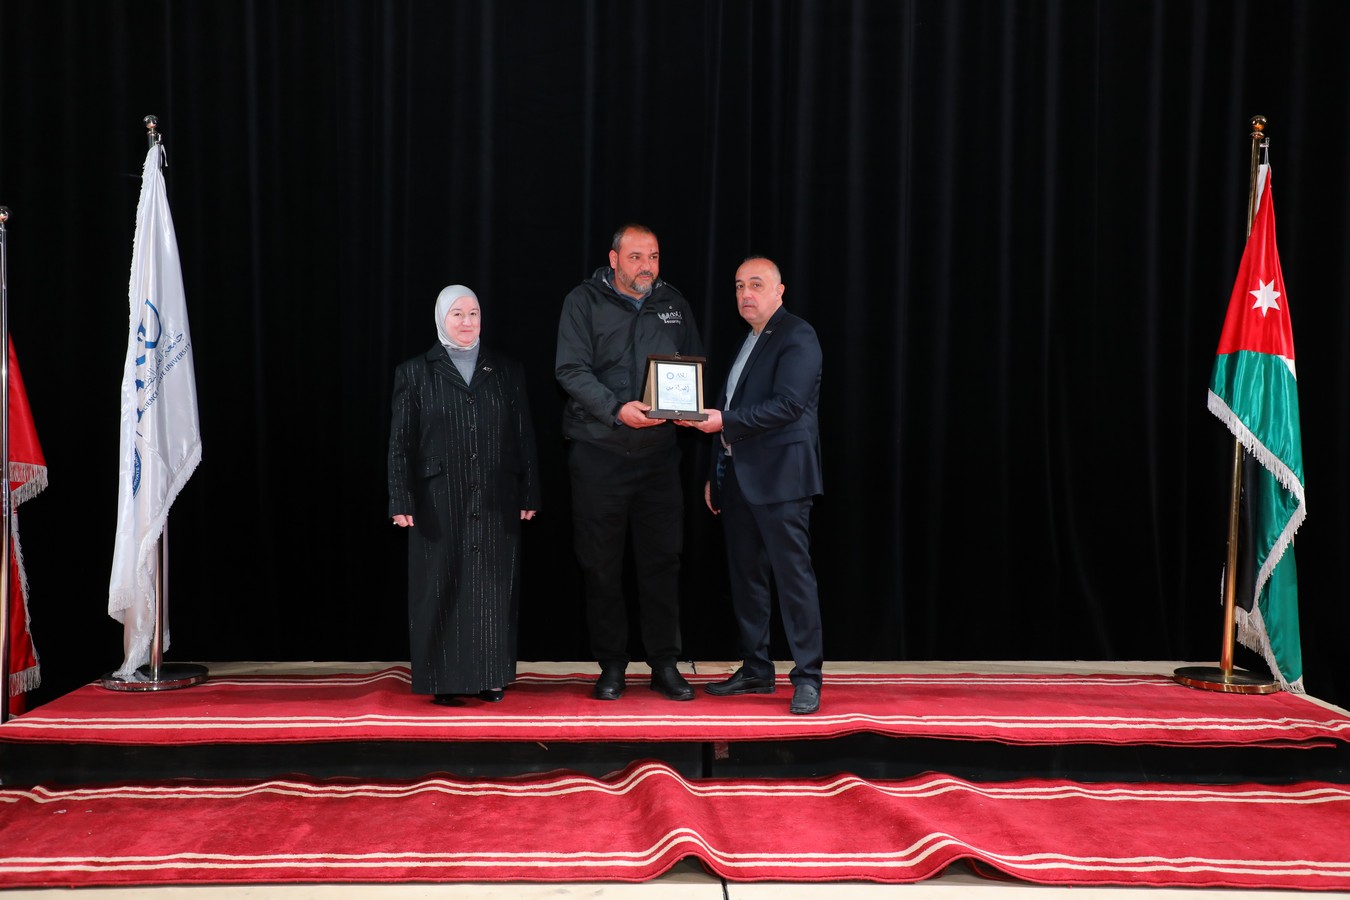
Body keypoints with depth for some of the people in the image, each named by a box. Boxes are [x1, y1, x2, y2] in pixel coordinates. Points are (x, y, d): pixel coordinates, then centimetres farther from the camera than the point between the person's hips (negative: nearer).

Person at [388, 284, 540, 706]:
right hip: (440, 503, -2)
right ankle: (445, 680, 10)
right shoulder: (415, 373, 5)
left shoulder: (508, 371, 10)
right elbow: (400, 444, 1)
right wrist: (401, 501, -5)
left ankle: (491, 676, 15)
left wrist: (529, 494, 3)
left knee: (494, 588, 5)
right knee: (443, 588, 2)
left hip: (497, 503, 2)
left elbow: (524, 438, 8)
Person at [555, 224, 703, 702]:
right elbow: (572, 370, -9)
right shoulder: (583, 302, 0)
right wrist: (617, 409, -22)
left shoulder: (674, 304, 12)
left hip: (659, 451, 3)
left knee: (662, 559, 4)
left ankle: (664, 665, 14)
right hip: (599, 451, -3)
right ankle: (611, 666, 15)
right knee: (601, 563, 3)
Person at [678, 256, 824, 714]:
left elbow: (788, 404, -20)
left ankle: (807, 677, -2)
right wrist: (716, 474, 19)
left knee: (793, 575, -7)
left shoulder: (797, 337, -7)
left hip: (779, 477, -9)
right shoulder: (746, 341, 20)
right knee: (745, 576, 12)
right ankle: (756, 669, 22)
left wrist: (726, 421, -22)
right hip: (737, 478, 9)